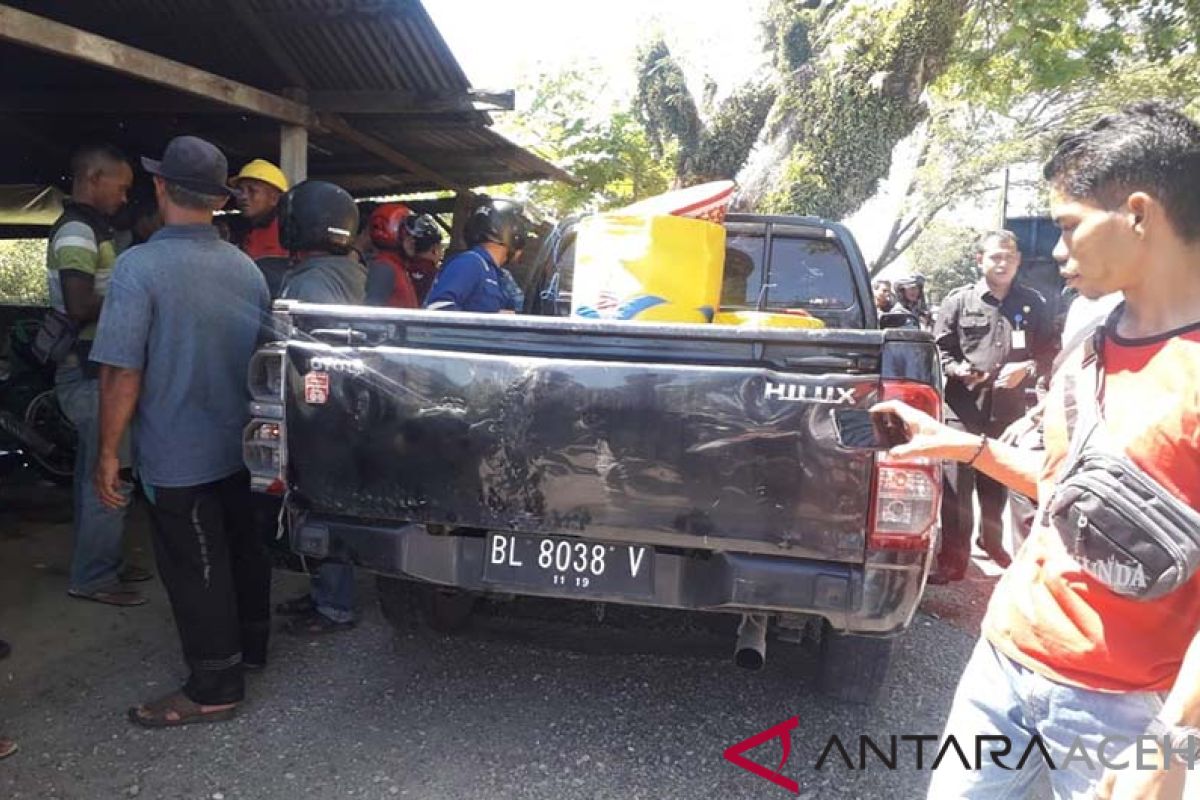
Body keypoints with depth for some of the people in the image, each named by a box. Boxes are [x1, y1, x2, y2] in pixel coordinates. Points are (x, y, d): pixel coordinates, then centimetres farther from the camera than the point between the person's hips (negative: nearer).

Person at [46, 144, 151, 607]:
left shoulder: (88, 228, 15)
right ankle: (93, 578, 5)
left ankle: (99, 562, 27)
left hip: (91, 369, 11)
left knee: (94, 474, 16)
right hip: (92, 373, -11)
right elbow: (81, 306, -28)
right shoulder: (77, 231, -17)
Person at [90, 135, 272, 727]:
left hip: (177, 459, -6)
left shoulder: (140, 266, -18)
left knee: (194, 572, 5)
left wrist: (107, 453, -9)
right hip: (241, 448, 6)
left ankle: (215, 687, 17)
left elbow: (122, 373, -19)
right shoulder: (246, 267, 2)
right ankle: (250, 644, 38)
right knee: (242, 550, 20)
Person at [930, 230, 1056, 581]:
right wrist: (959, 371, -14)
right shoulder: (959, 300, 2)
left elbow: (1049, 352, 12)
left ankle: (992, 541, 39)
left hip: (1008, 409, 3)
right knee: (956, 486, -5)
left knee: (997, 484, 17)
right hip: (964, 407, -3)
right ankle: (952, 558, 3)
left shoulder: (1032, 304, 9)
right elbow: (939, 347, 3)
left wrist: (1027, 369, -7)